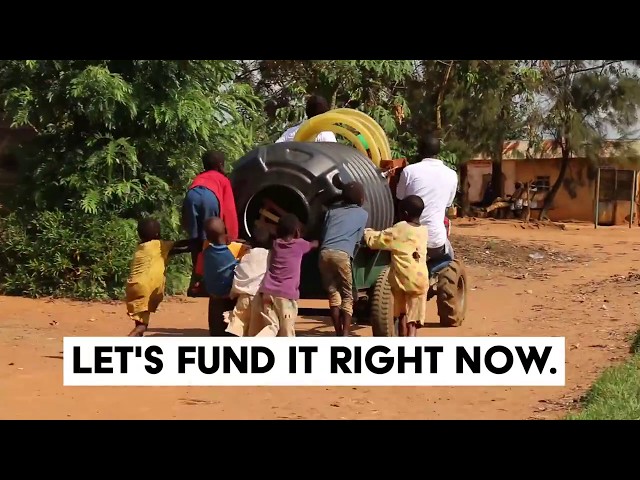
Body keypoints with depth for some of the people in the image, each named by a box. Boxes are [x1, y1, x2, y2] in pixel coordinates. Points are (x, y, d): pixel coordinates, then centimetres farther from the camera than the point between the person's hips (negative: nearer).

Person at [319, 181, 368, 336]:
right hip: (342, 254, -4)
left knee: (333, 294, 11)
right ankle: (345, 336, -6)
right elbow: (357, 239, 19)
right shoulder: (363, 214, 16)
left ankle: (339, 334, 12)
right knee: (347, 296, 5)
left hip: (324, 252, 4)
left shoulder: (333, 209, 24)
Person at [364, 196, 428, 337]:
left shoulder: (399, 230, -7)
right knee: (413, 320, 0)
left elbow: (374, 241, -2)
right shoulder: (424, 231, 6)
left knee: (402, 315, 17)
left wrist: (367, 232, 19)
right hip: (419, 281, 2)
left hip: (400, 279, -2)